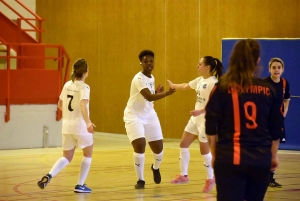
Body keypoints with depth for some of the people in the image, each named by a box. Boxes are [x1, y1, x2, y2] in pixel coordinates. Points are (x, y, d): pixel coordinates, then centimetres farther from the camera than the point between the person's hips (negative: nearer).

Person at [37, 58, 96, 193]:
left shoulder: (67, 85, 8)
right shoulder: (84, 87, -11)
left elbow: (60, 105, 18)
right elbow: (83, 105, -28)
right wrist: (88, 122, -39)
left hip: (67, 126, 6)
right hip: (80, 125, -6)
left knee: (67, 157, 14)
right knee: (88, 154, 16)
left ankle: (49, 176, -12)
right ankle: (80, 185, 13)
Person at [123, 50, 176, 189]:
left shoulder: (151, 78, 5)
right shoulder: (139, 79, -22)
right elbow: (149, 97, -34)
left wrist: (157, 92, -7)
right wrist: (167, 93, -44)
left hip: (149, 115, 7)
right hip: (134, 115, -7)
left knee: (158, 147, 9)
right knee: (140, 145, -23)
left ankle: (155, 168, 43)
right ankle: (140, 180, -7)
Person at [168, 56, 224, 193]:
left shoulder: (213, 82, -19)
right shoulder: (200, 80, 7)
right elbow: (186, 86, 25)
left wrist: (201, 111, -34)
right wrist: (173, 86, 34)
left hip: (206, 120, -9)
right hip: (196, 118, 9)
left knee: (204, 150, 0)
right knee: (184, 144, 10)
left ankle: (210, 179, 17)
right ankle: (183, 175, 20)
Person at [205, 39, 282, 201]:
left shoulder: (223, 87, -4)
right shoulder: (267, 89, 4)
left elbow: (211, 126, -4)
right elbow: (275, 129, 10)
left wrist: (214, 154, 8)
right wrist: (274, 155, 23)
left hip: (230, 158, -3)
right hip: (261, 159, 3)